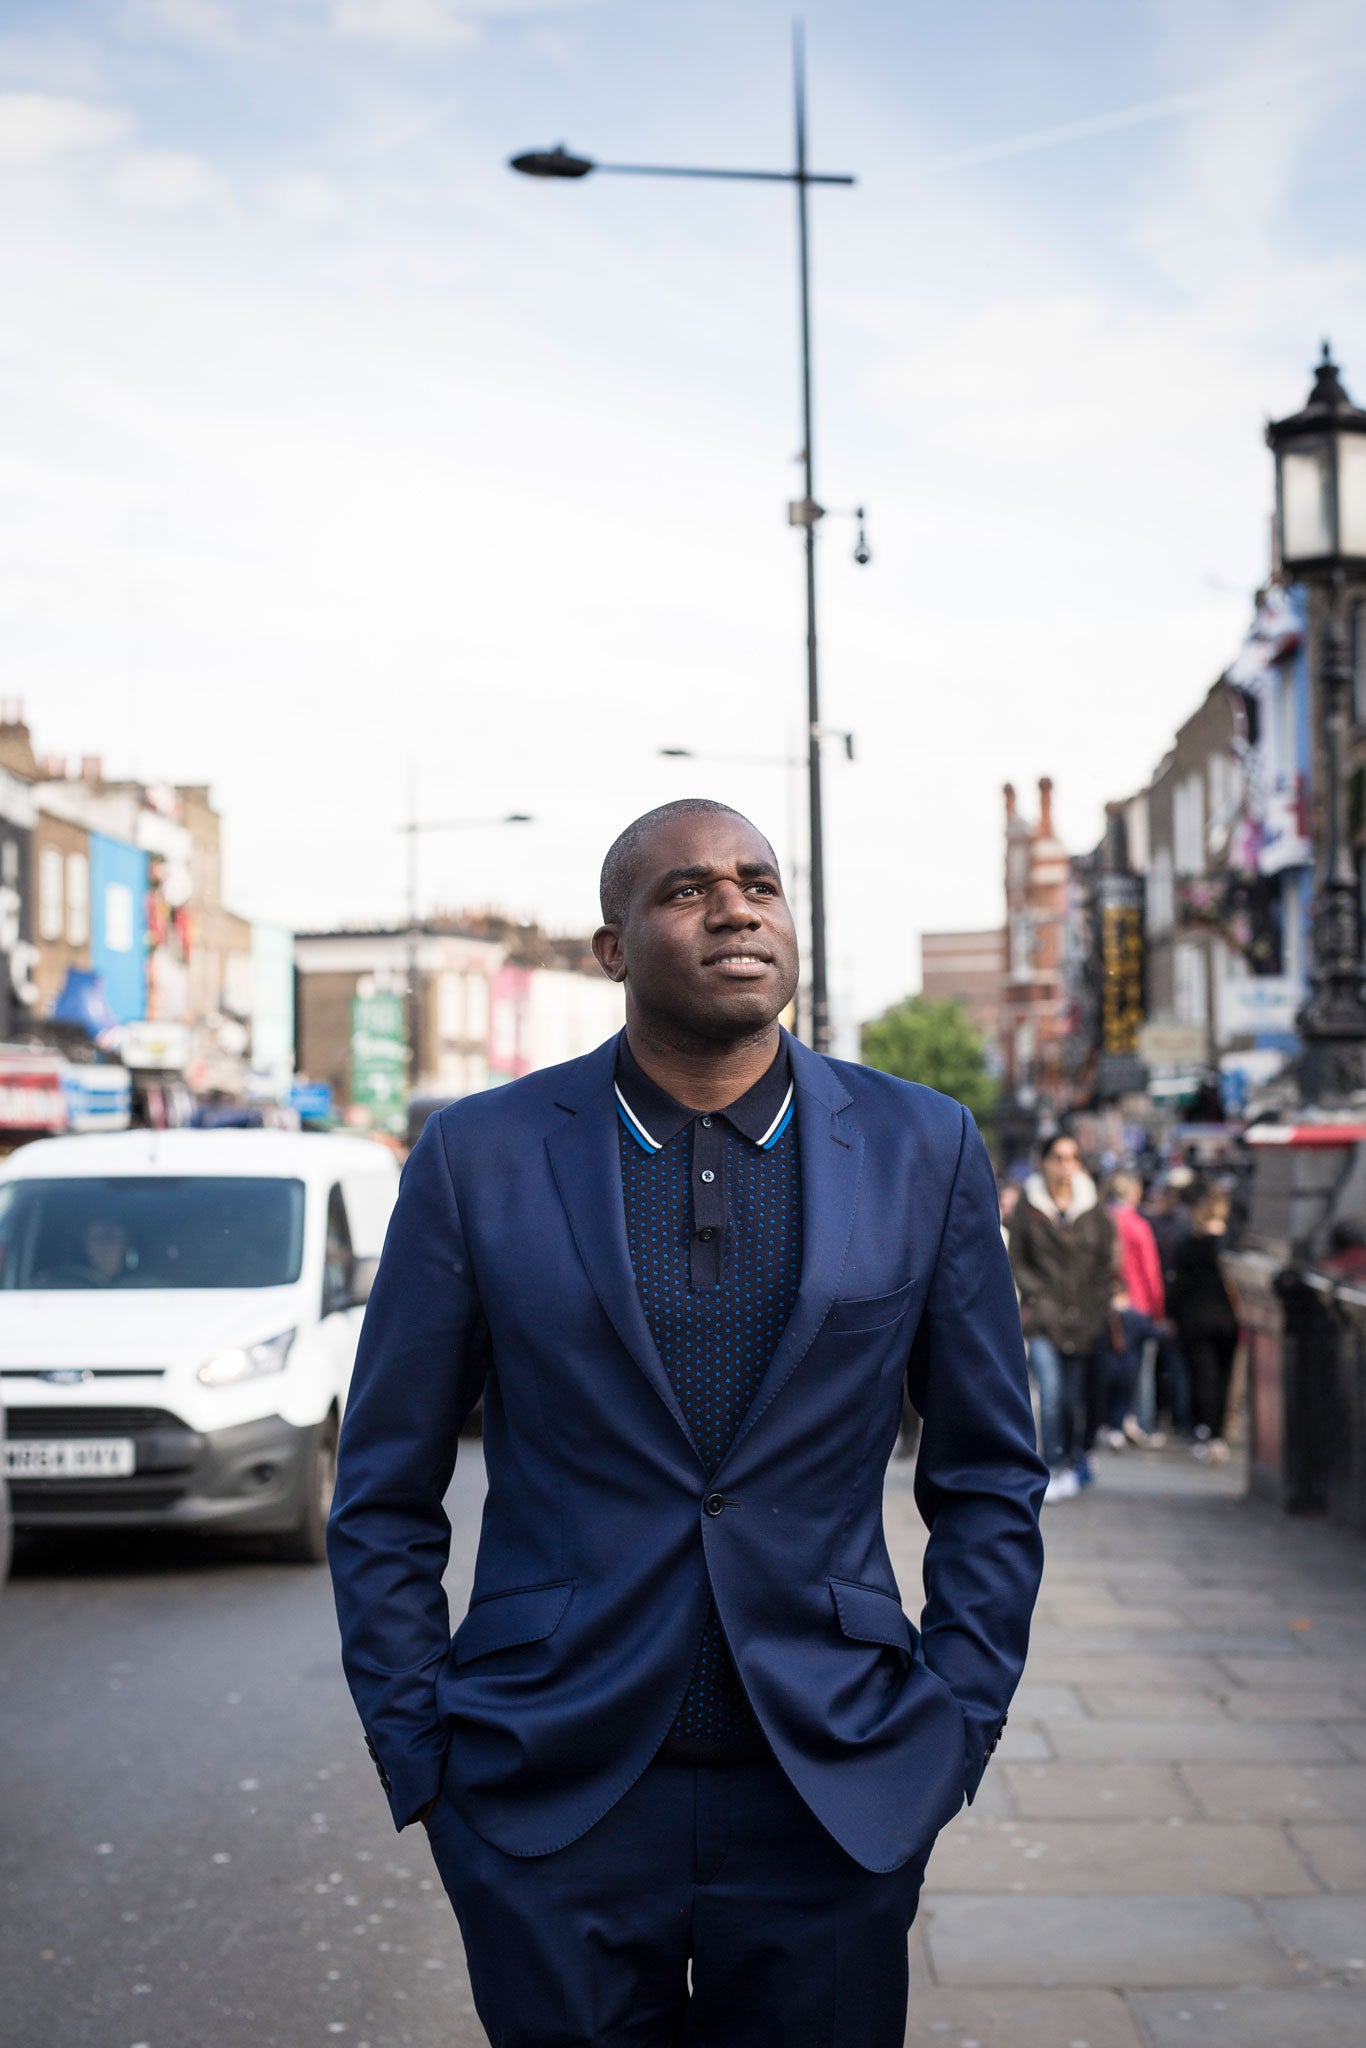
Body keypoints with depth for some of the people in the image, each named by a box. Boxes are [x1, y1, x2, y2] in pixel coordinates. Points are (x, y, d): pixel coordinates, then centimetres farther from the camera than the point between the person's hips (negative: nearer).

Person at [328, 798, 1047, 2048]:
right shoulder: (481, 1157, -1)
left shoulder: (924, 1150, 2)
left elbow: (989, 1479, 9)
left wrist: (955, 1734, 3)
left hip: (836, 1795, 1)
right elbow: (385, 1498, 4)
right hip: (551, 1808, -1)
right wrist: (421, 1760, 0)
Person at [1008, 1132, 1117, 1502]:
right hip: (1044, 1317, -2)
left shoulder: (1092, 1209, 7)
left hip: (1084, 1316, 2)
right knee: (1051, 1394, -13)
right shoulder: (1029, 1208, 2)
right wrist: (1037, 1295, -6)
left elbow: (1107, 1261, 12)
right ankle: (1055, 1470, -10)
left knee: (1078, 1395, 4)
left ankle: (1074, 1459, 22)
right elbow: (1017, 1260, 6)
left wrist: (1096, 1306, 3)